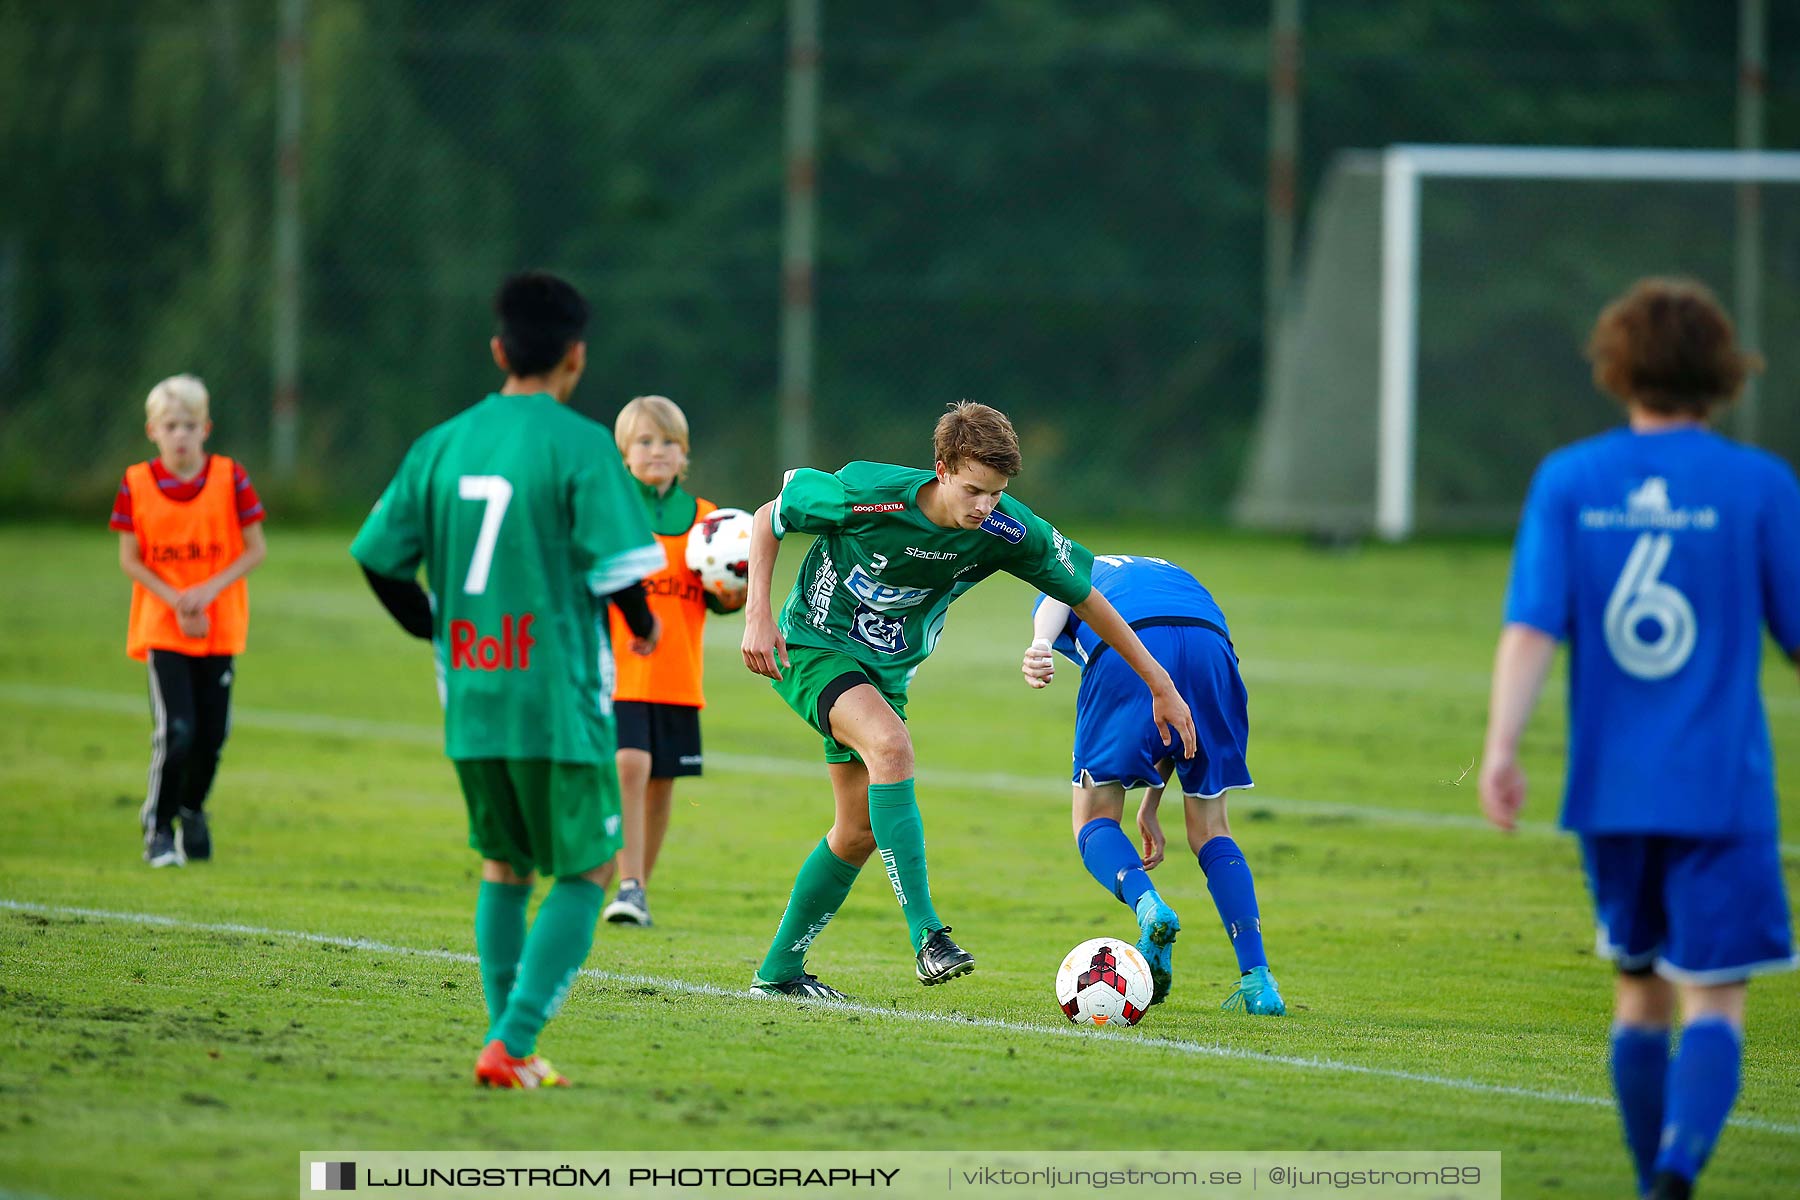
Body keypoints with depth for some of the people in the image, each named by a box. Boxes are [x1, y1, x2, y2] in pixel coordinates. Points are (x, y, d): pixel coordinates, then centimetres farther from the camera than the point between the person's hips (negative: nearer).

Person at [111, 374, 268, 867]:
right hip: (161, 628, -1)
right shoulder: (136, 484, -3)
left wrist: (210, 590, -15)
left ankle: (192, 811, 32)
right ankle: (158, 827, 4)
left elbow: (256, 549, -1)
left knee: (212, 734, 4)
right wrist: (175, 601, -14)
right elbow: (129, 559, -1)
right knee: (176, 731, -14)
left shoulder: (230, 479, -4)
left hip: (220, 627, 1)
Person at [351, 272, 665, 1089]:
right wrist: (642, 625, 6)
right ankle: (511, 1045, -7)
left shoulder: (442, 445, 6)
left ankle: (511, 1045, 14)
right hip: (559, 701, -5)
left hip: (470, 698, 5)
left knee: (503, 867, 20)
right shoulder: (580, 445, -9)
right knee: (587, 873, 6)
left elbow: (379, 556, 5)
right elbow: (615, 562, -15)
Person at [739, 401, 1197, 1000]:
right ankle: (926, 934, -36)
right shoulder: (867, 494, -27)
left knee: (859, 833, 8)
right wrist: (757, 614, -18)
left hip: (886, 669, 6)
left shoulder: (1007, 531, -17)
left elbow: (1086, 597, -5)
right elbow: (770, 517, -10)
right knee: (890, 743, -32)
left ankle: (779, 971, 24)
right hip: (812, 650, -6)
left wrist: (1161, 685, -3)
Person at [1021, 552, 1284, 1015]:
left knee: (1094, 819, 12)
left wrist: (1040, 645, -16)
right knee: (1209, 829, 17)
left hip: (1126, 655, -3)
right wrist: (1149, 809, 40)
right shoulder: (1168, 573, 44)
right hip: (1211, 644, 3)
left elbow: (1056, 599, 6)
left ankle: (1149, 906, -18)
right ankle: (1258, 982, 5)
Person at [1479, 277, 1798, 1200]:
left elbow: (1530, 624, -8)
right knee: (1713, 1002, -4)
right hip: (1721, 786, -3)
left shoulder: (1567, 481, 1)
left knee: (1640, 988, 19)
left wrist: (1501, 747, -12)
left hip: (1609, 785, 3)